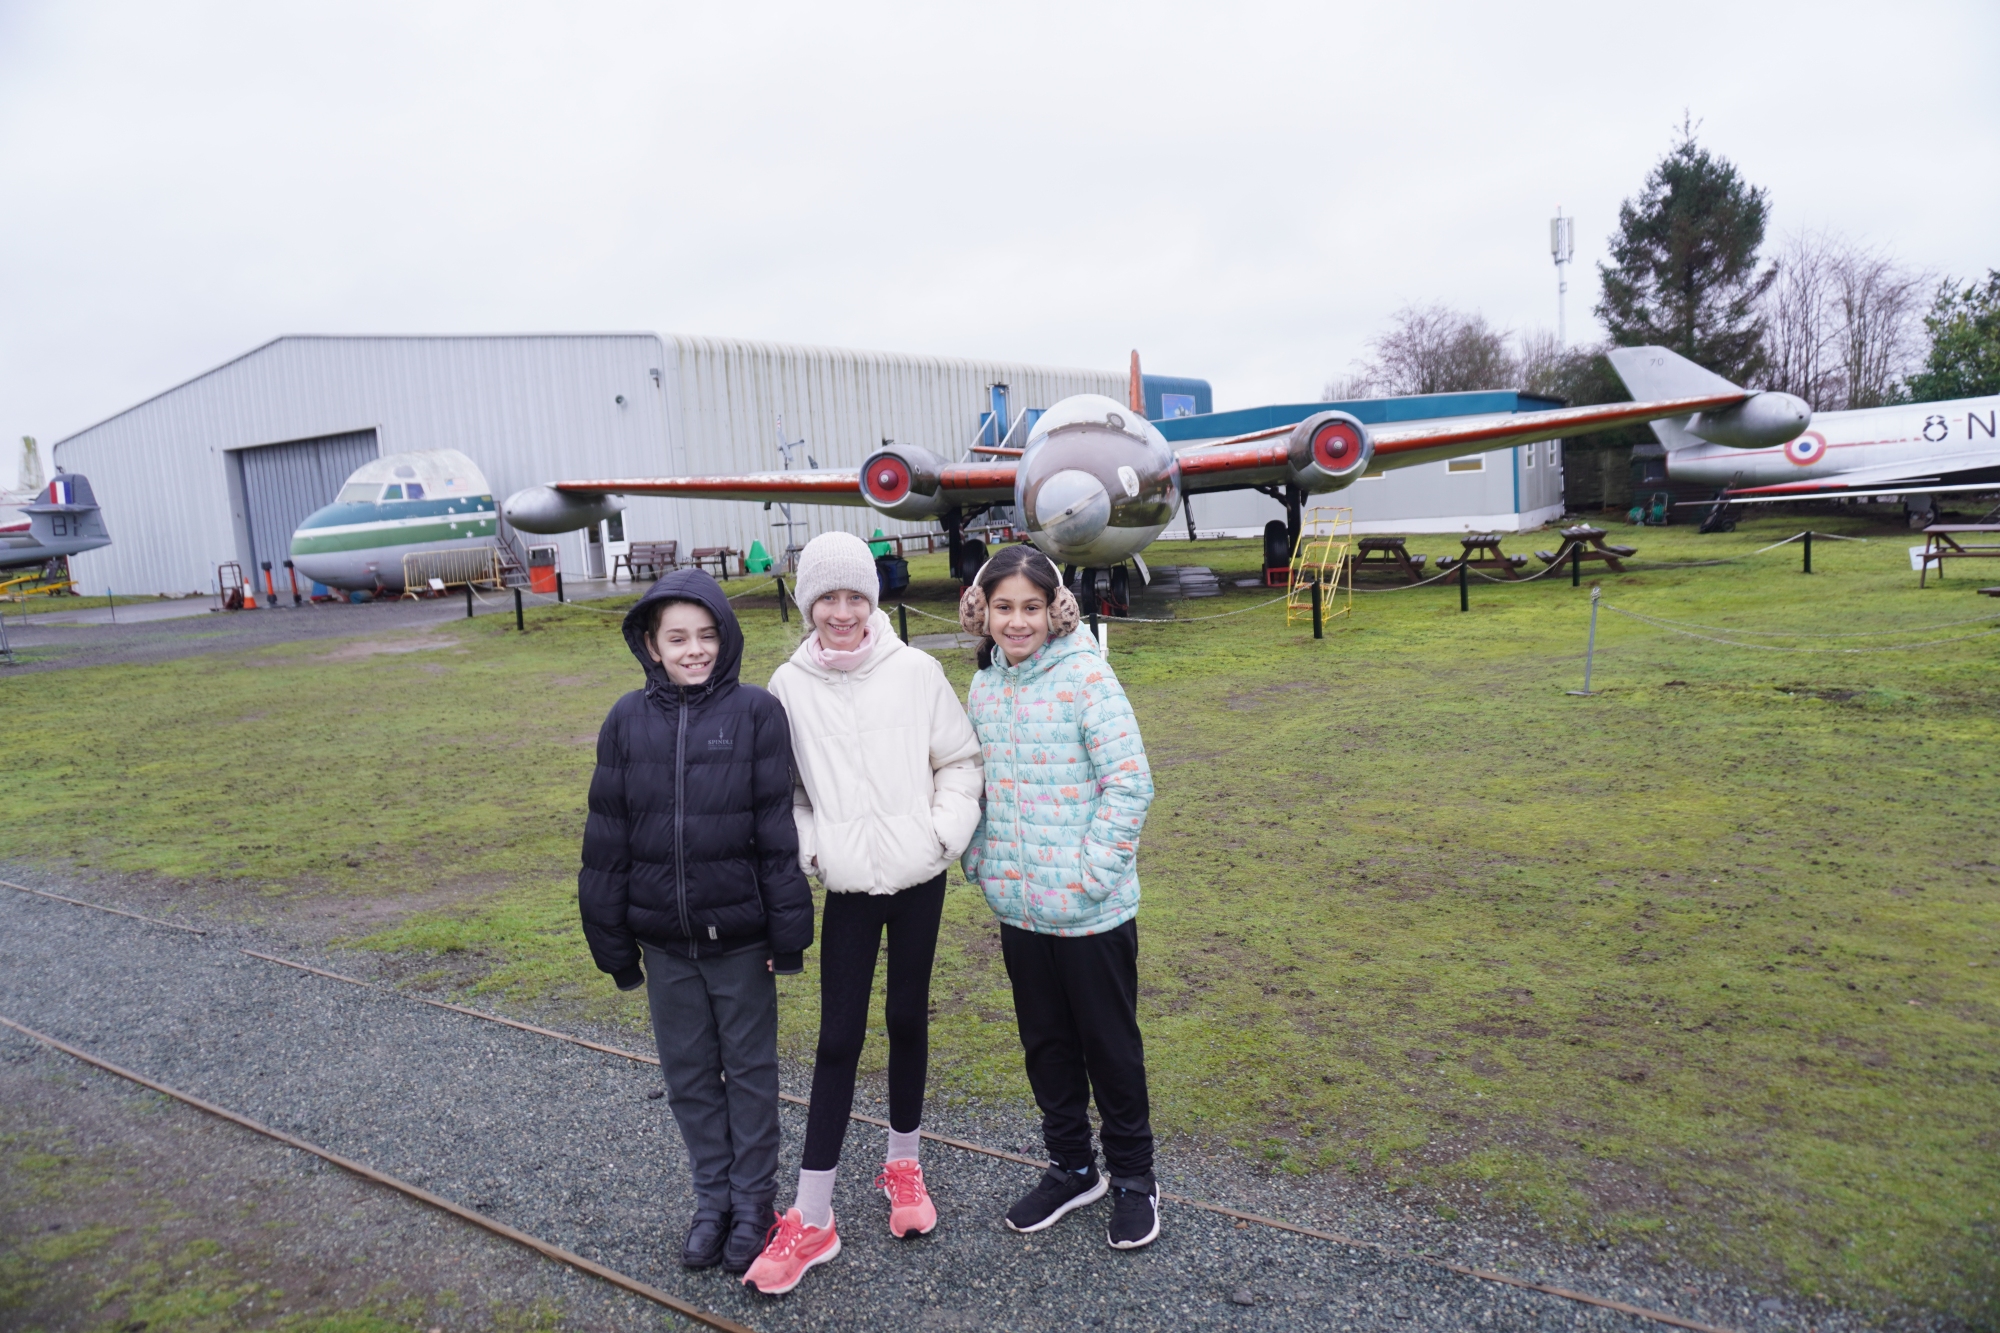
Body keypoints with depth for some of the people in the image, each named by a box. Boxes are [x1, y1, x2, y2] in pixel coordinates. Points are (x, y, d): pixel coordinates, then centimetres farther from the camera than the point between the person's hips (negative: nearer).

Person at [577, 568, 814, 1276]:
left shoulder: (756, 713, -10)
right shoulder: (627, 721, -2)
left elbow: (778, 829, -9)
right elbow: (606, 838, 3)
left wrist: (786, 929, -9)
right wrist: (612, 939, 4)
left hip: (739, 933, -3)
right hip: (664, 938, 3)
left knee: (750, 1069, 12)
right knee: (688, 1073, 16)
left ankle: (753, 1202, 30)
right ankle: (712, 1198, 34)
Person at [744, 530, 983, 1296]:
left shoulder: (916, 672, -6)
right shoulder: (790, 686, -4)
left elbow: (960, 761, 1)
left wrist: (946, 830, -9)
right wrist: (807, 850, -8)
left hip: (918, 878, 0)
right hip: (848, 885, 0)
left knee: (908, 1019, 14)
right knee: (838, 1037, 3)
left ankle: (903, 1163, 37)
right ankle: (811, 1219, 14)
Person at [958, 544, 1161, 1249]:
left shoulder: (1086, 676, -15)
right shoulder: (985, 687, 4)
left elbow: (1129, 781, -17)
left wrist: (1091, 872, -19)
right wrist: (979, 858, 4)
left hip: (1091, 911, -6)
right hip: (1018, 907, 6)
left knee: (1110, 1045, 11)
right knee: (1045, 1044, 19)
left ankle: (1133, 1178, 32)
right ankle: (1071, 1168, 39)